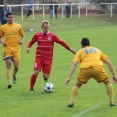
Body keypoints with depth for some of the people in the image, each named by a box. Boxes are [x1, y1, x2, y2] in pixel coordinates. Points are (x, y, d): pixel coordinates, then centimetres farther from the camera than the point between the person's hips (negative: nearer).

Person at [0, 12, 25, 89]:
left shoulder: (18, 26, 4)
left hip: (16, 49, 1)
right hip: (7, 49, -1)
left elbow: (22, 35, 13)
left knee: (16, 66, 1)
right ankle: (9, 82, -9)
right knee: (8, 64, -14)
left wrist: (22, 41, -7)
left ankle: (14, 75, 36)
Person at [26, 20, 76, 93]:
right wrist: (28, 47, -7)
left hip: (48, 59, 0)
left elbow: (61, 42, 3)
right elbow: (31, 42, 14)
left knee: (46, 76, -5)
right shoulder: (37, 35, 3)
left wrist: (70, 49, 1)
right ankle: (31, 88, 1)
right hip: (39, 57, 0)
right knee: (36, 72, -17)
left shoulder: (52, 36, 0)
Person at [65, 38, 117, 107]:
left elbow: (74, 64, 9)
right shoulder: (97, 50, 33)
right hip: (98, 68, 1)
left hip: (85, 69, -1)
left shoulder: (80, 51, 26)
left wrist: (69, 77, 4)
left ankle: (71, 102, 11)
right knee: (108, 82, 26)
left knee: (77, 85, 24)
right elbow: (109, 63, 27)